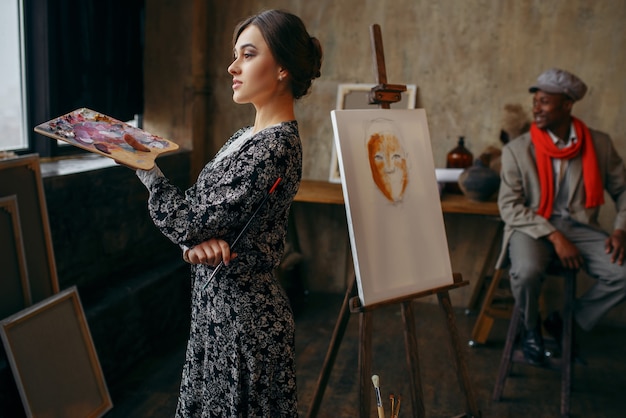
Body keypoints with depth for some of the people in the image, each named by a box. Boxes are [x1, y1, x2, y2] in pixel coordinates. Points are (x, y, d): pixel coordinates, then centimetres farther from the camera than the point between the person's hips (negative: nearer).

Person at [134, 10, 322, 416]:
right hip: (219, 306, 9)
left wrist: (146, 168, -6)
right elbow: (195, 212, 7)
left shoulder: (275, 147, -21)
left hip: (243, 314, -9)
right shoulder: (247, 136, 8)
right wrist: (196, 242, -14)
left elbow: (189, 219, -19)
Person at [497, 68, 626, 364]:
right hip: (532, 227, -3)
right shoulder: (516, 150, -4)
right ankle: (531, 328, 2)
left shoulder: (599, 144, 3)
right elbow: (509, 207, -9)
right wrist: (554, 236, -19)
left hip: (579, 226, 3)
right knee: (527, 272, -35)